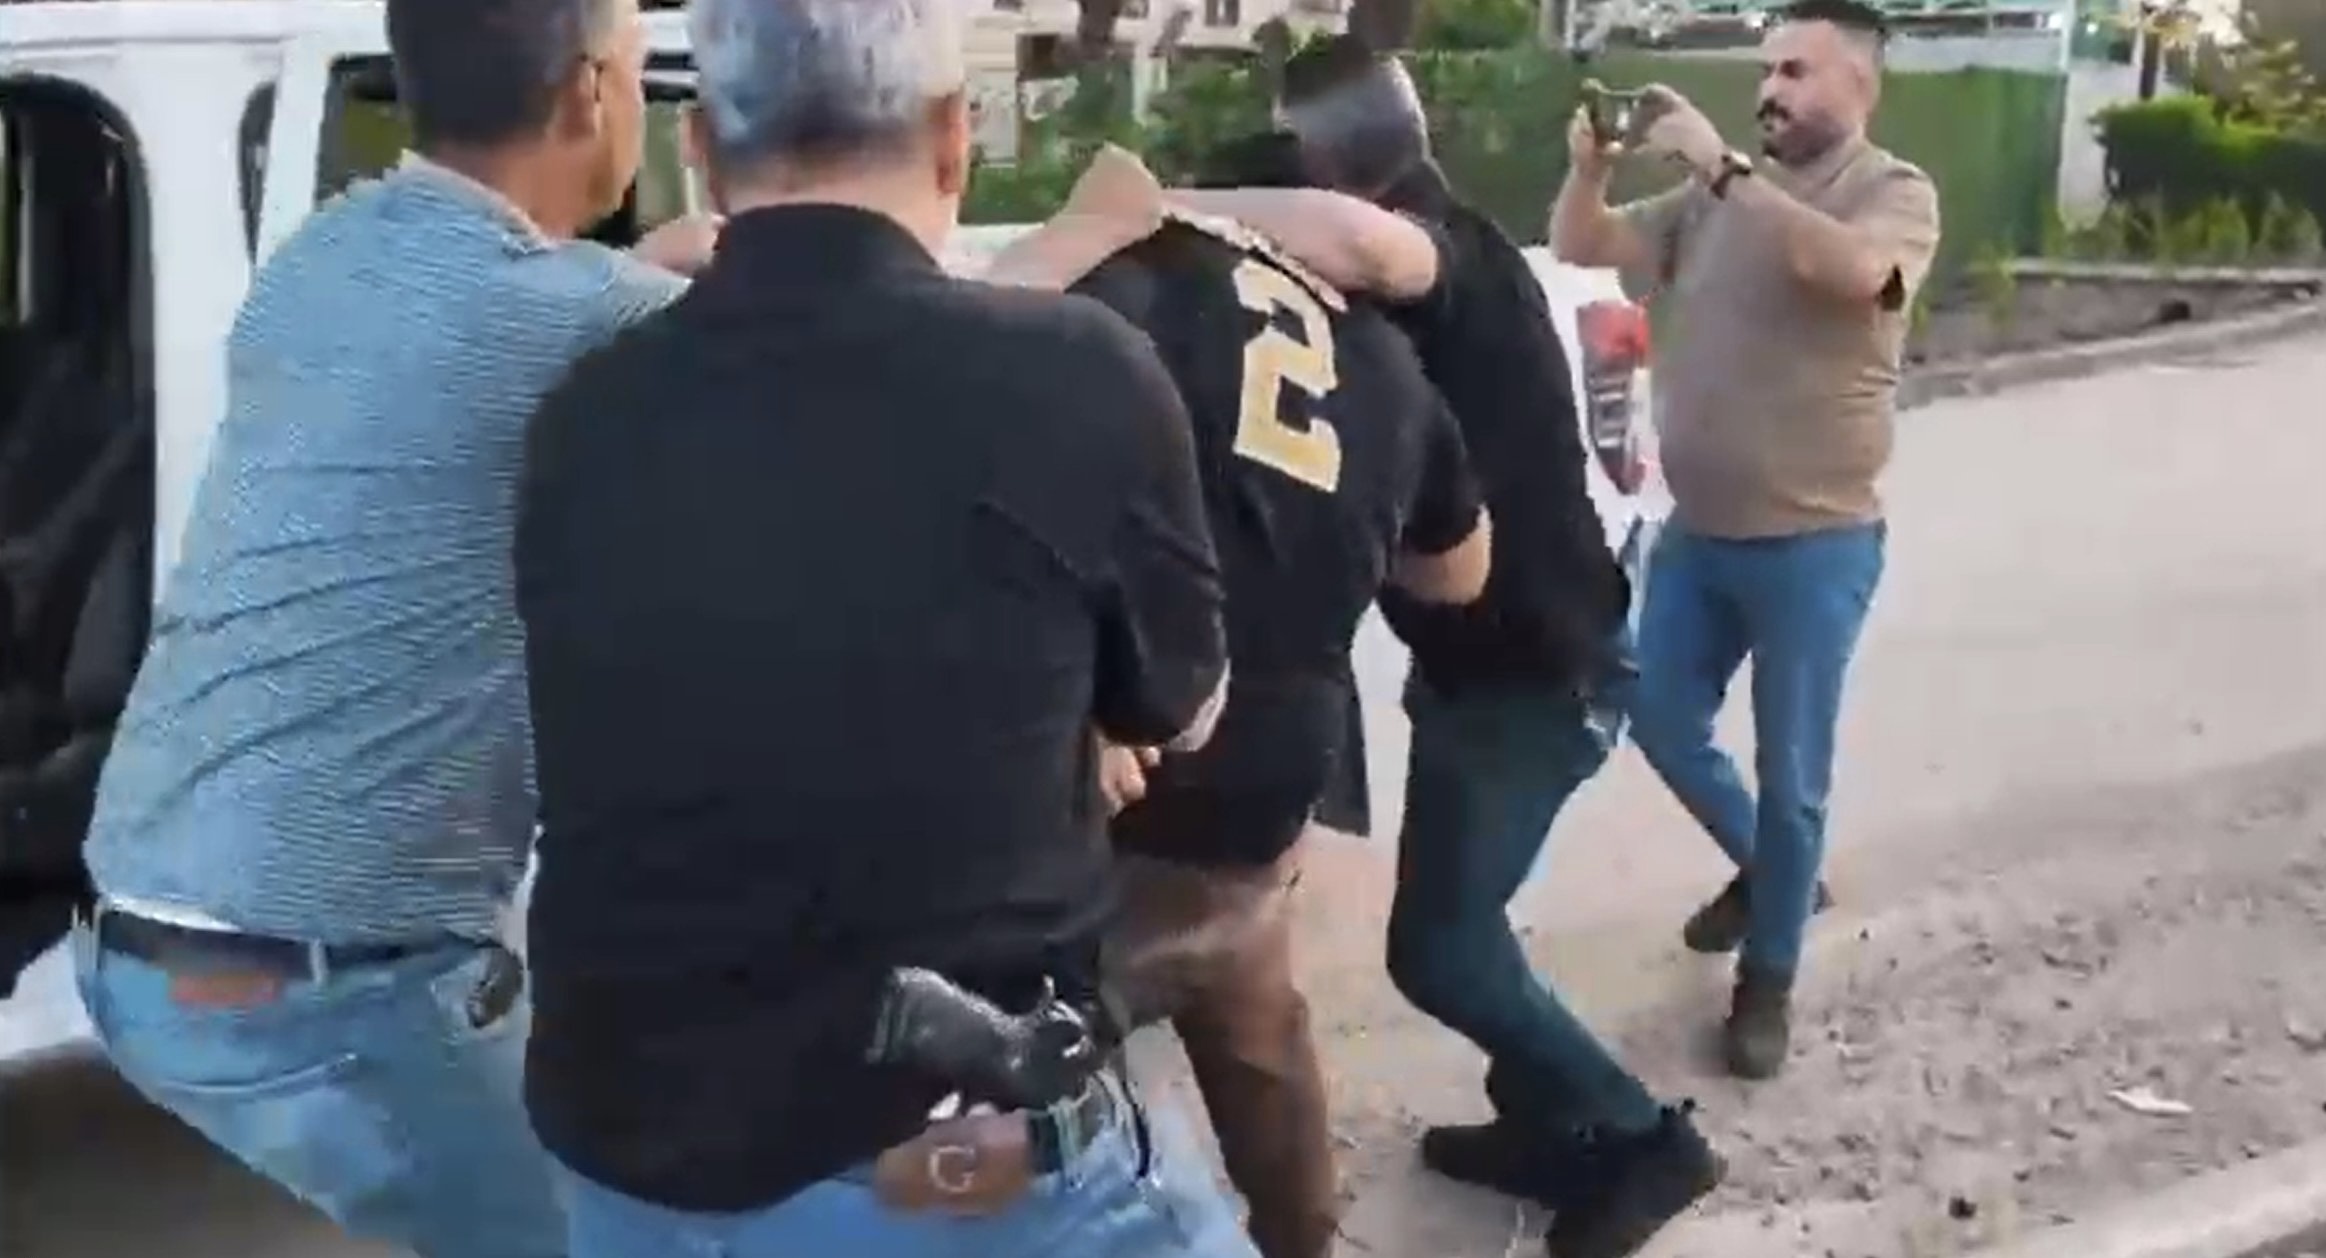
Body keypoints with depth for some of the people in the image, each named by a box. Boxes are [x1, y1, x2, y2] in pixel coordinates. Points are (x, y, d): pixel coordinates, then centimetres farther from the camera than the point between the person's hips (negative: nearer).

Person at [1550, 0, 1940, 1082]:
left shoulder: (1895, 193, -10)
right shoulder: (1716, 199, 5)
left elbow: (1849, 267, -32)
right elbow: (1583, 248, 5)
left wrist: (1723, 168, -32)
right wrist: (1589, 163, -14)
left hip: (1814, 545, -6)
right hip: (1697, 530, 6)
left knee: (1788, 772, 5)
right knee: (1661, 724, 16)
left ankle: (1767, 981, 23)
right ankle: (1767, 872, 42)